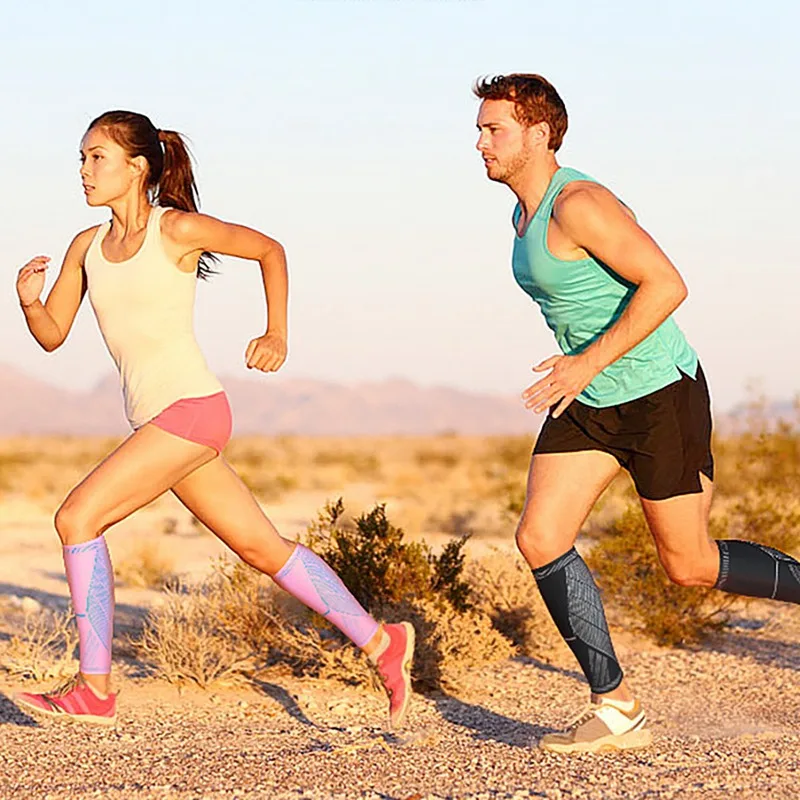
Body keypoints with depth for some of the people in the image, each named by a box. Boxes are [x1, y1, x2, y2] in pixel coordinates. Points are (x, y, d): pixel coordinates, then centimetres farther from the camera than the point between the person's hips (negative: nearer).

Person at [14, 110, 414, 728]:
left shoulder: (177, 230, -7)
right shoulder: (88, 247, 11)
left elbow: (269, 250, 6)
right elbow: (52, 334, 12)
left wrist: (277, 335, 4)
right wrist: (29, 301, -9)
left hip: (192, 408, -7)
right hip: (156, 420, 7)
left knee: (77, 517, -14)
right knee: (260, 546, 11)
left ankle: (95, 689, -9)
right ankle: (380, 642, 21)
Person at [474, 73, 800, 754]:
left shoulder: (578, 205, -20)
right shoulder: (526, 213, 10)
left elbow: (666, 284, -25)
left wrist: (590, 362, -24)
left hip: (662, 395, -9)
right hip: (590, 403, 9)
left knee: (689, 566, 0)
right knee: (540, 539, -7)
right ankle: (616, 710, -2)